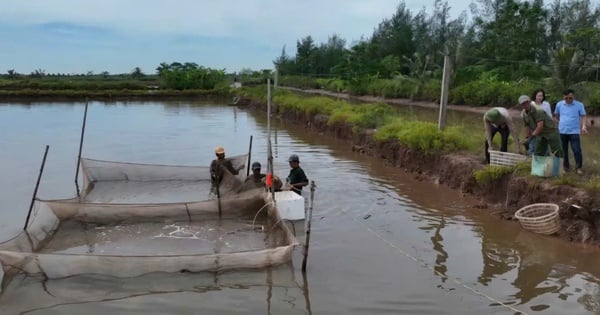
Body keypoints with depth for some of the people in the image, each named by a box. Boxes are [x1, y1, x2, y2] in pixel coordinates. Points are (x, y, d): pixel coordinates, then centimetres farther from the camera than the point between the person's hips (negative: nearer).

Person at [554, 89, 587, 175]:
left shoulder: (579, 105, -5)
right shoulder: (559, 104, 0)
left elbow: (583, 116, -1)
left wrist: (583, 126, -15)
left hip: (574, 131, -2)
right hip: (562, 132, 2)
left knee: (577, 150, -6)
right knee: (564, 151, 11)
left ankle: (579, 168, 4)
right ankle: (566, 167, 24)